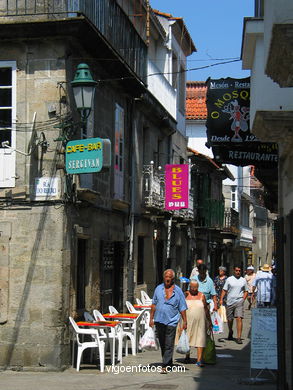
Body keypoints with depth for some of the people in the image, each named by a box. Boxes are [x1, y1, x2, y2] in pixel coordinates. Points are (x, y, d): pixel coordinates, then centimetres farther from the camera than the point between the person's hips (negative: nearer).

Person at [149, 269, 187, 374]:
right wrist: (151, 318, 8)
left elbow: (182, 308, 2)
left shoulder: (178, 291, 1)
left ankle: (165, 366, -6)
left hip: (171, 322, -3)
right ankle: (169, 363, 28)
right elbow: (154, 304, 12)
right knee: (162, 344, 13)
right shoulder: (158, 288, 7)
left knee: (169, 345, -7)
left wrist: (184, 321, -2)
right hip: (159, 320, 3)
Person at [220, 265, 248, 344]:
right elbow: (224, 290, 6)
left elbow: (246, 291, 17)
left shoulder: (243, 280, 9)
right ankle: (230, 332, 39)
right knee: (229, 319, 11)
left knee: (239, 318, -14)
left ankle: (239, 337, -14)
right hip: (230, 302, 1)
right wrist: (221, 299, -5)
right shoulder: (229, 279, 5)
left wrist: (243, 299, 3)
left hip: (239, 302, -1)